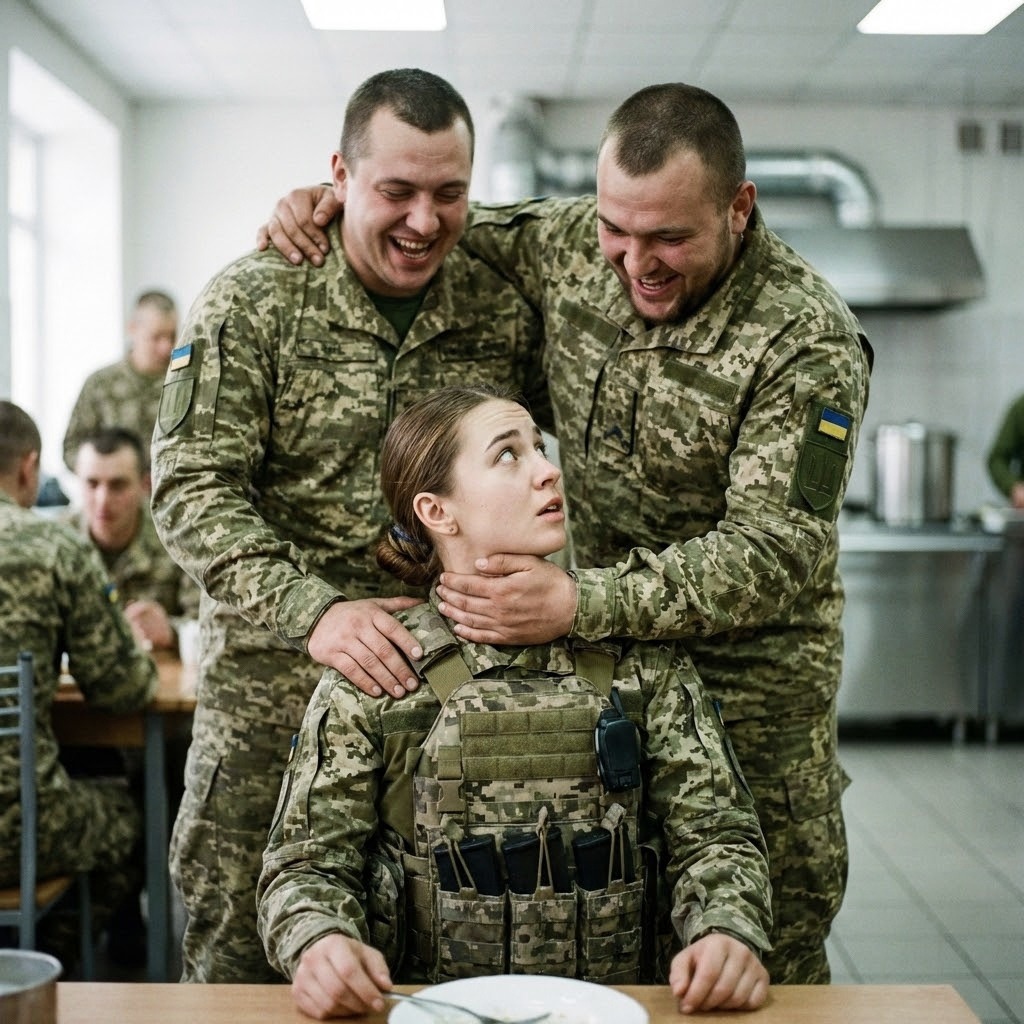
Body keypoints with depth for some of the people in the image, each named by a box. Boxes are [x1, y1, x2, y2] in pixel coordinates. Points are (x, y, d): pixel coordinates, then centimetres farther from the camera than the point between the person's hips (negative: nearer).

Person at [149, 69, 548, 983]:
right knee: (238, 965, 8)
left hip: (453, 692, 2)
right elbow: (190, 488, -10)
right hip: (272, 689, -1)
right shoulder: (251, 302, -5)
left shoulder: (505, 310, 2)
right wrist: (310, 609, -23)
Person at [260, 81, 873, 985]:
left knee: (766, 959, 5)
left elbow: (776, 553, -24)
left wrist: (583, 606, -33)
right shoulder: (573, 243, -2)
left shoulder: (807, 342, -19)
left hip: (748, 685, -4)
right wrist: (333, 204, -1)